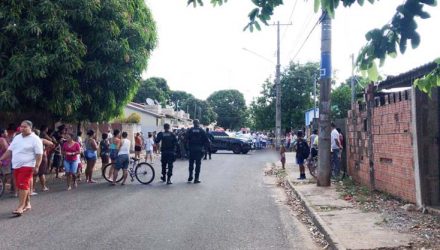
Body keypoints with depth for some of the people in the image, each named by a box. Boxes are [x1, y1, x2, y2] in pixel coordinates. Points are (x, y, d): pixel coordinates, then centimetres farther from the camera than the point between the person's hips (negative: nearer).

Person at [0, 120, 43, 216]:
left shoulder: (35, 139, -9)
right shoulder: (17, 137, 13)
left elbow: (39, 154, -14)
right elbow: (9, 150, 17)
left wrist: (36, 166, -22)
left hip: (27, 166, -7)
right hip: (16, 166, 8)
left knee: (23, 185, -12)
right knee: (21, 186, 12)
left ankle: (20, 207, -12)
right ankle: (27, 204, 24)